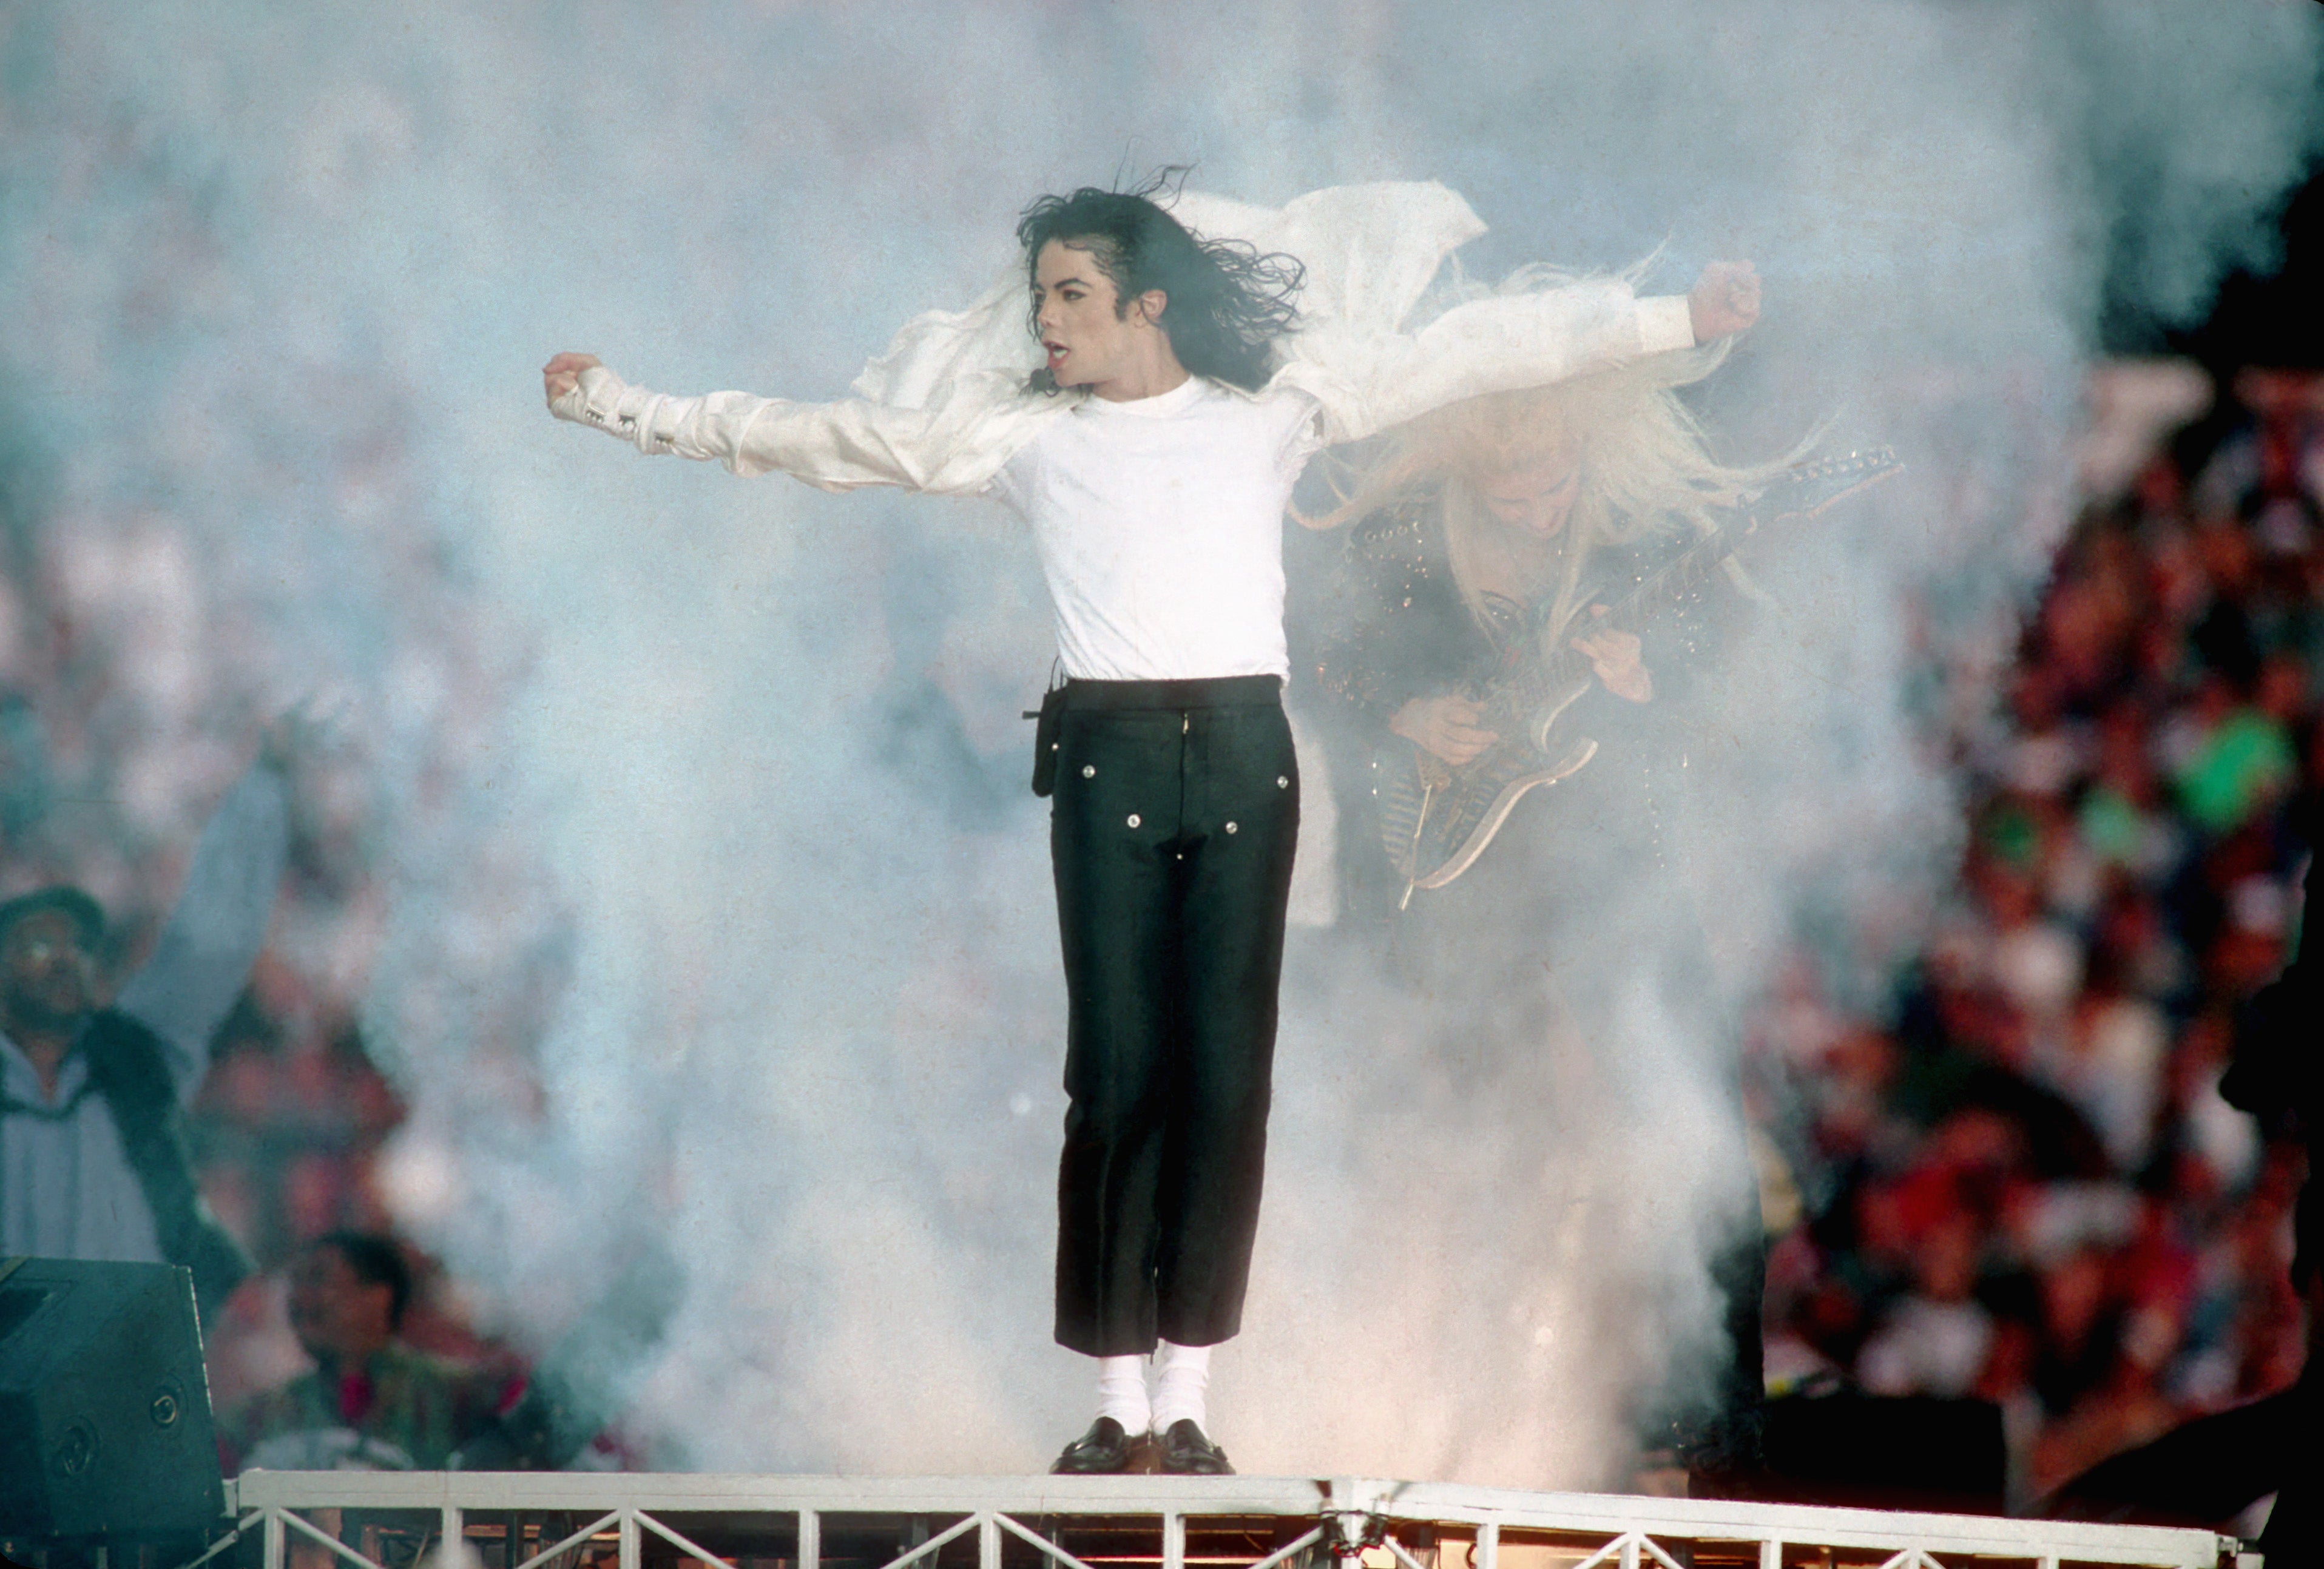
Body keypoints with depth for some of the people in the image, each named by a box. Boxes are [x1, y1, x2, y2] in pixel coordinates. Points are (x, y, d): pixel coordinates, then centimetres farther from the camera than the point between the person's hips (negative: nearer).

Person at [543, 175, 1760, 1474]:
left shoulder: (1272, 412, 11)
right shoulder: (1021, 434, 12)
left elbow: (1474, 353, 12)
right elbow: (815, 439, 16)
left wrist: (1676, 321, 11)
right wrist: (631, 410, 15)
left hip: (1245, 751, 0)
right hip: (1109, 762, 0)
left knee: (1227, 1078, -4)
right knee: (1119, 1079, -6)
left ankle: (1190, 1401, 2)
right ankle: (1120, 1403, -1)